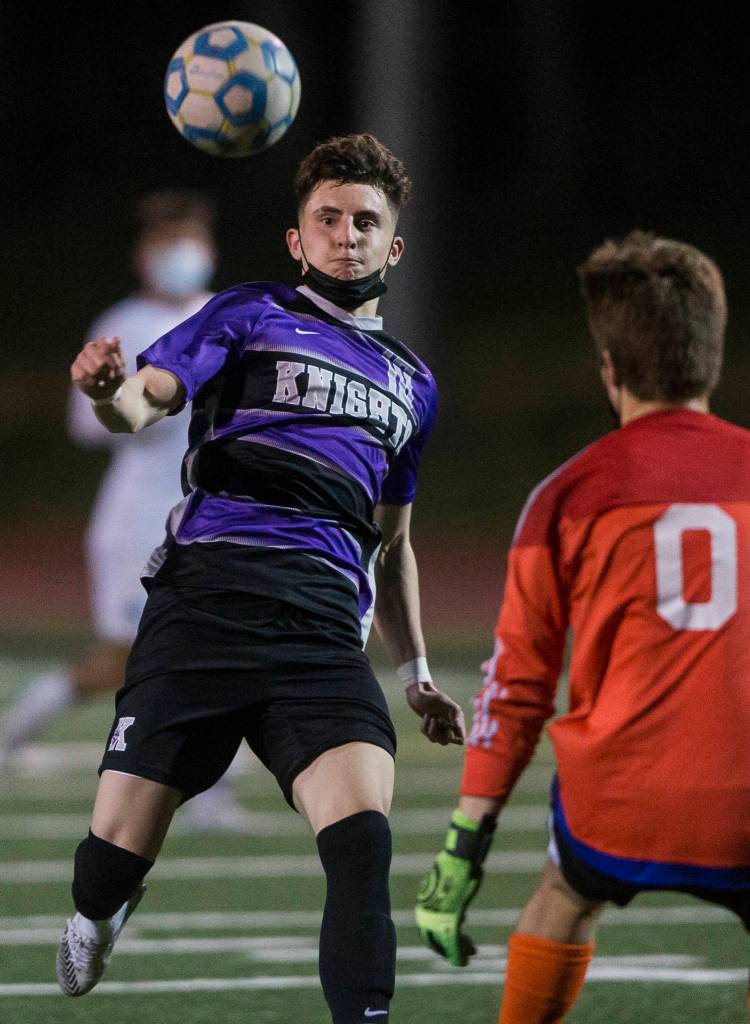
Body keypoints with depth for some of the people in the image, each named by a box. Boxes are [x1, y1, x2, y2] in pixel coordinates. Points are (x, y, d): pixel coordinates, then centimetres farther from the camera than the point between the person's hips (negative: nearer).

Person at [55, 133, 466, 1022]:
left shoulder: (411, 384, 26)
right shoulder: (251, 316, 12)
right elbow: (149, 398, -4)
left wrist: (416, 675, 31)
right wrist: (110, 392, -28)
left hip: (324, 625, 3)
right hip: (204, 600, -3)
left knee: (363, 845, -22)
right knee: (111, 862, -3)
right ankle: (100, 915, 32)